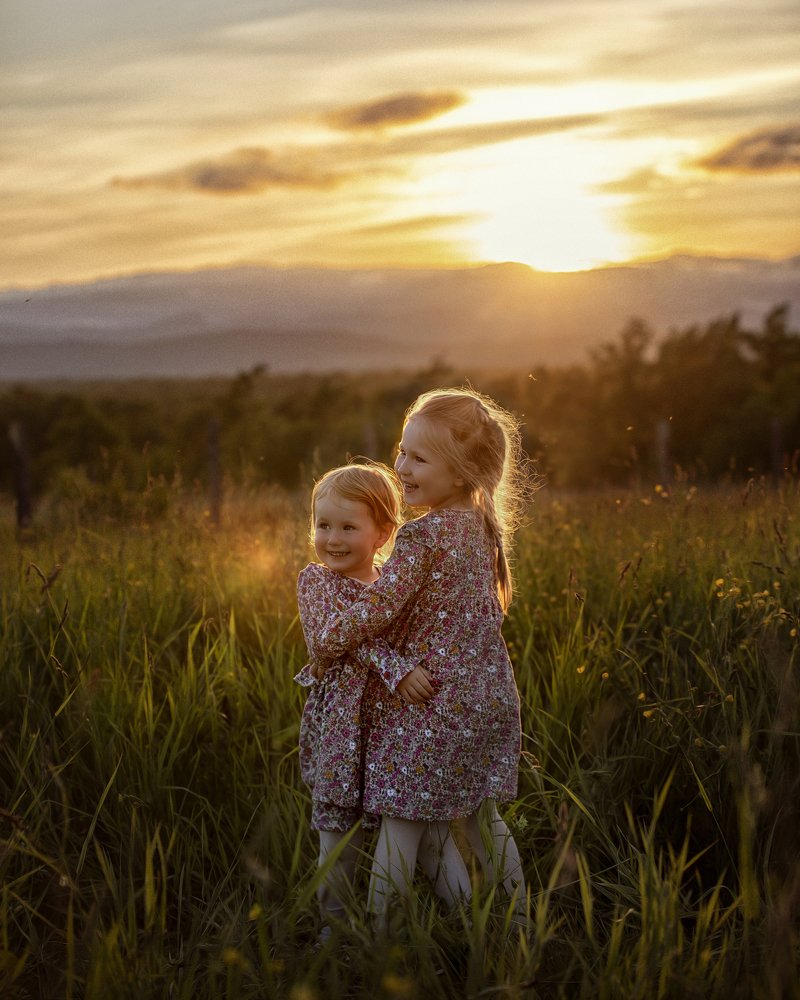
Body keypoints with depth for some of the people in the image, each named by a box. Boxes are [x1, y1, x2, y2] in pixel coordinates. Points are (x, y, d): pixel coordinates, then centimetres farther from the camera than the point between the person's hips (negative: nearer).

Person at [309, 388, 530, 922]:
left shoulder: (423, 535, -19)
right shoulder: (482, 526, 6)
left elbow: (377, 606, -21)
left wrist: (323, 645, -6)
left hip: (429, 701, -8)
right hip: (491, 697, 8)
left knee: (401, 821, 2)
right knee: (482, 817, 20)